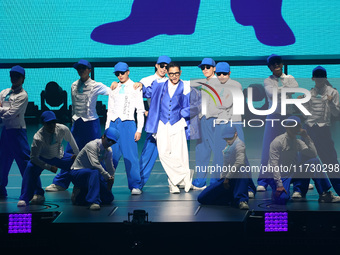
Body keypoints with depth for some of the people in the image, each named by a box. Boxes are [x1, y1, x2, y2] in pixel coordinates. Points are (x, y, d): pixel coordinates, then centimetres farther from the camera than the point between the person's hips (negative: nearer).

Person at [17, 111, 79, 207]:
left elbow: (71, 141, 1)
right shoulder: (38, 137, -31)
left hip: (60, 157, 3)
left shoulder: (63, 129, -22)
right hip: (44, 159, -3)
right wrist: (49, 167, -32)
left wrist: (77, 155, 12)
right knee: (31, 167, -33)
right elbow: (33, 157, -27)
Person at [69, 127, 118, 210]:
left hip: (91, 176, 8)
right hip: (77, 172, -8)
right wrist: (108, 177, -32)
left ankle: (81, 194, 15)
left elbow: (110, 168, 12)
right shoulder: (92, 145, -21)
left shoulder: (108, 150, 3)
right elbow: (94, 164, -33)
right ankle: (94, 202, -39)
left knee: (108, 198, -1)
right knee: (95, 172, -40)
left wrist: (110, 181, 7)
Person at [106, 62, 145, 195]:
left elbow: (140, 110, 4)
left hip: (127, 123, -3)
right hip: (113, 124, 3)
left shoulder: (135, 88, 6)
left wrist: (139, 129, -4)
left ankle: (135, 186, -4)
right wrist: (107, 129, 13)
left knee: (131, 156, -8)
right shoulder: (114, 89, 17)